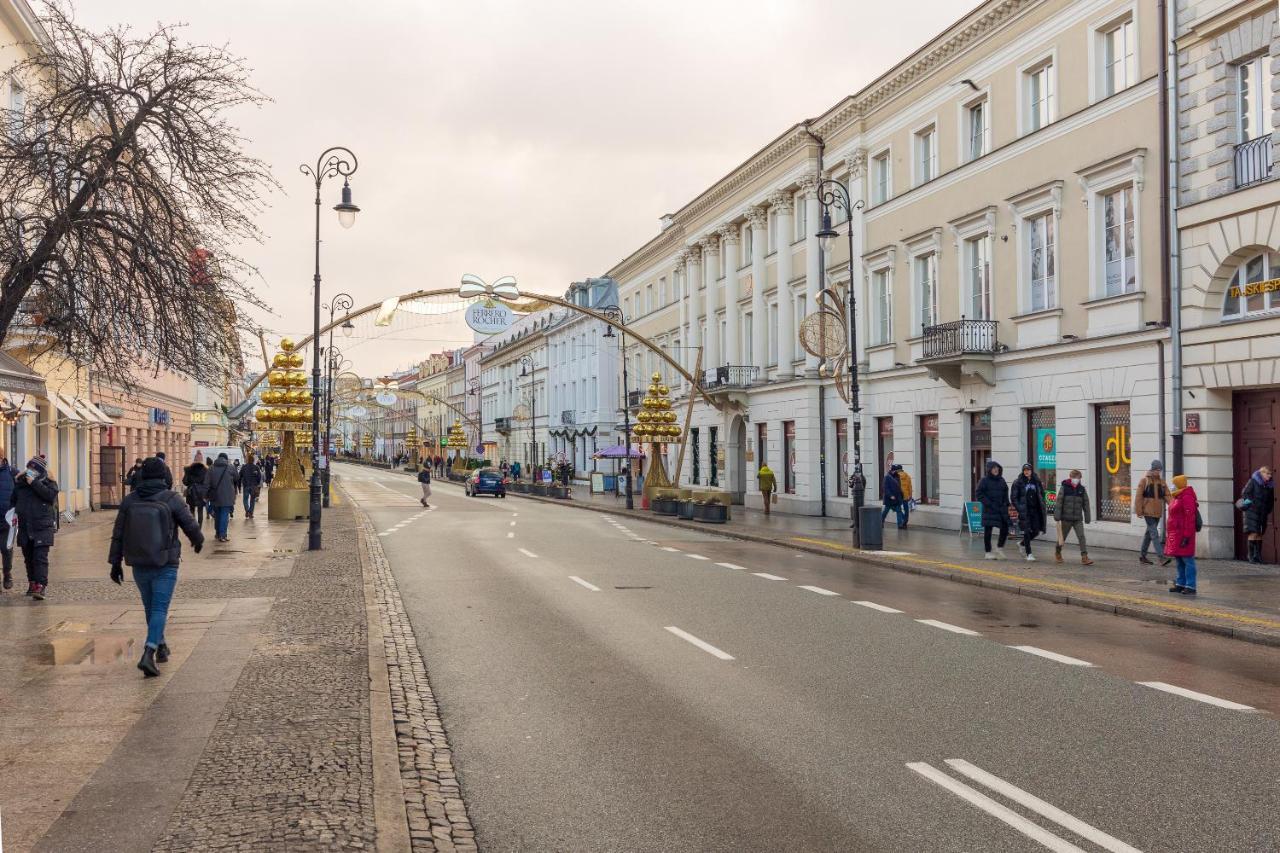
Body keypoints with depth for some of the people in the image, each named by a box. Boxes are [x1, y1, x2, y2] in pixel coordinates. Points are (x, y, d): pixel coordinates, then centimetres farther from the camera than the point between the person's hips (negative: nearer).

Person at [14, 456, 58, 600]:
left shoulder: (49, 482, -1)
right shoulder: (20, 482, 11)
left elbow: (51, 495, -21)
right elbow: (14, 500, 24)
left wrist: (34, 483, -19)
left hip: (43, 527, -5)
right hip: (25, 527, 5)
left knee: (40, 557, -12)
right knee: (28, 558, 12)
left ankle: (41, 586, -17)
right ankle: (32, 583, 24)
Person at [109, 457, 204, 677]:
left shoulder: (129, 501, 0)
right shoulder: (172, 499, -11)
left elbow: (118, 535, 2)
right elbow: (190, 526, -4)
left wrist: (115, 563, 10)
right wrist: (198, 541, 17)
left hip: (139, 566, 4)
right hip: (165, 567, -4)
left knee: (151, 607, 20)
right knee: (159, 609, -3)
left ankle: (161, 646, 34)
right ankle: (149, 654, -18)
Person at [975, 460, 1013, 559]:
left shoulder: (1001, 480, 11)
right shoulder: (984, 480, -6)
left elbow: (1005, 493, 21)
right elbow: (978, 494, -8)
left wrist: (1006, 504, 8)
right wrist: (988, 504, -14)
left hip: (1001, 509, 5)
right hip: (989, 510, -5)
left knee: (1005, 529, 2)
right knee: (988, 531, 1)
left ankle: (1000, 548, 21)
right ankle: (988, 552, 10)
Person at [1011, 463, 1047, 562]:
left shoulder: (1036, 482, 7)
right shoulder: (1018, 482, -3)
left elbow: (1042, 494, 16)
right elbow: (1013, 497, -2)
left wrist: (1043, 507, 5)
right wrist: (1019, 508, -11)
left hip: (1035, 510, 4)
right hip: (1024, 511, -4)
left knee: (1036, 531, 6)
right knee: (1027, 531, -6)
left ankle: (1023, 544, 32)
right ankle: (1029, 554, 1)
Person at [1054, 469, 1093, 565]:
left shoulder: (1082, 489, 4)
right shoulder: (1064, 488, -4)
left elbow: (1086, 504, 7)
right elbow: (1059, 503, -7)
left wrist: (1087, 518, 5)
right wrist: (1057, 517, -11)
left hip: (1078, 519, 2)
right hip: (1066, 518, -2)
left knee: (1081, 536, -11)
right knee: (1062, 537, 11)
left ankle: (1084, 557, -13)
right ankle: (1057, 552, 35)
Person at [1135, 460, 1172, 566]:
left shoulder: (1161, 481, 11)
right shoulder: (1144, 480, -5)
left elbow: (1167, 495, 6)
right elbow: (1138, 496, -7)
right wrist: (1139, 511, -10)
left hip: (1158, 512, 6)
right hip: (1148, 512, -6)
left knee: (1149, 533, 13)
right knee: (1154, 533, -12)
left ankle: (1142, 556, 21)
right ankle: (1162, 557, -18)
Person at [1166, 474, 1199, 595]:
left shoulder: (1187, 497, -15)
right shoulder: (1178, 497, 17)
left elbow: (1190, 517, -20)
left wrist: (1186, 536, -23)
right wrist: (1169, 534, 22)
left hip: (1183, 534, -10)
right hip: (1175, 534, 10)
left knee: (1187, 560, -6)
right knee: (1179, 560, 15)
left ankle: (1191, 587, -3)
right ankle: (1181, 584, 22)